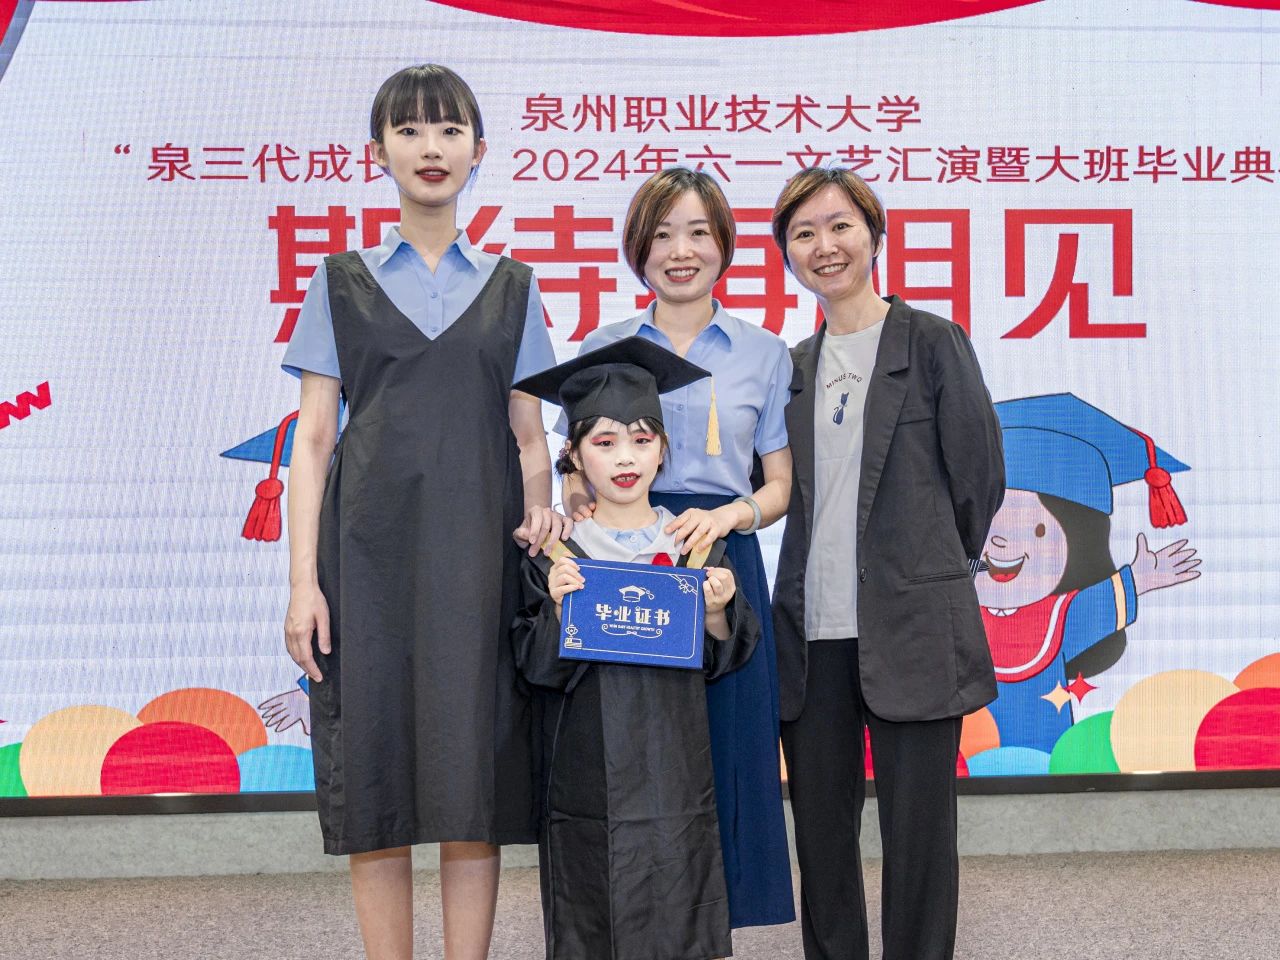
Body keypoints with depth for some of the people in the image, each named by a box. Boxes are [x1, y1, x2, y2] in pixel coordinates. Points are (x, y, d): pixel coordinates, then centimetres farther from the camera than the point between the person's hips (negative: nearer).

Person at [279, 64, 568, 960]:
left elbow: (528, 435, 11)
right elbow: (313, 438, 5)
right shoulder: (343, 283, 10)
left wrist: (541, 514, -9)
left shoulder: (512, 288, 13)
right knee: (373, 775, -1)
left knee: (476, 773, -2)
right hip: (369, 547, 0)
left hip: (477, 549, 1)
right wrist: (304, 580, -4)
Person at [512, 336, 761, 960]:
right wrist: (560, 608, -22)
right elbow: (539, 669, -6)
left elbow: (721, 660, 5)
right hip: (588, 773, -1)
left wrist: (716, 612, -14)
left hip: (674, 765, 1)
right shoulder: (558, 554, -3)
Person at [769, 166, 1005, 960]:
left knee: (918, 831, 3)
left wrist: (931, 567, 10)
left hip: (912, 632, -4)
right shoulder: (793, 366, 12)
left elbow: (980, 476, 2)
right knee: (819, 829, 11)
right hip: (814, 630, 5)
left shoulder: (933, 343, -2)